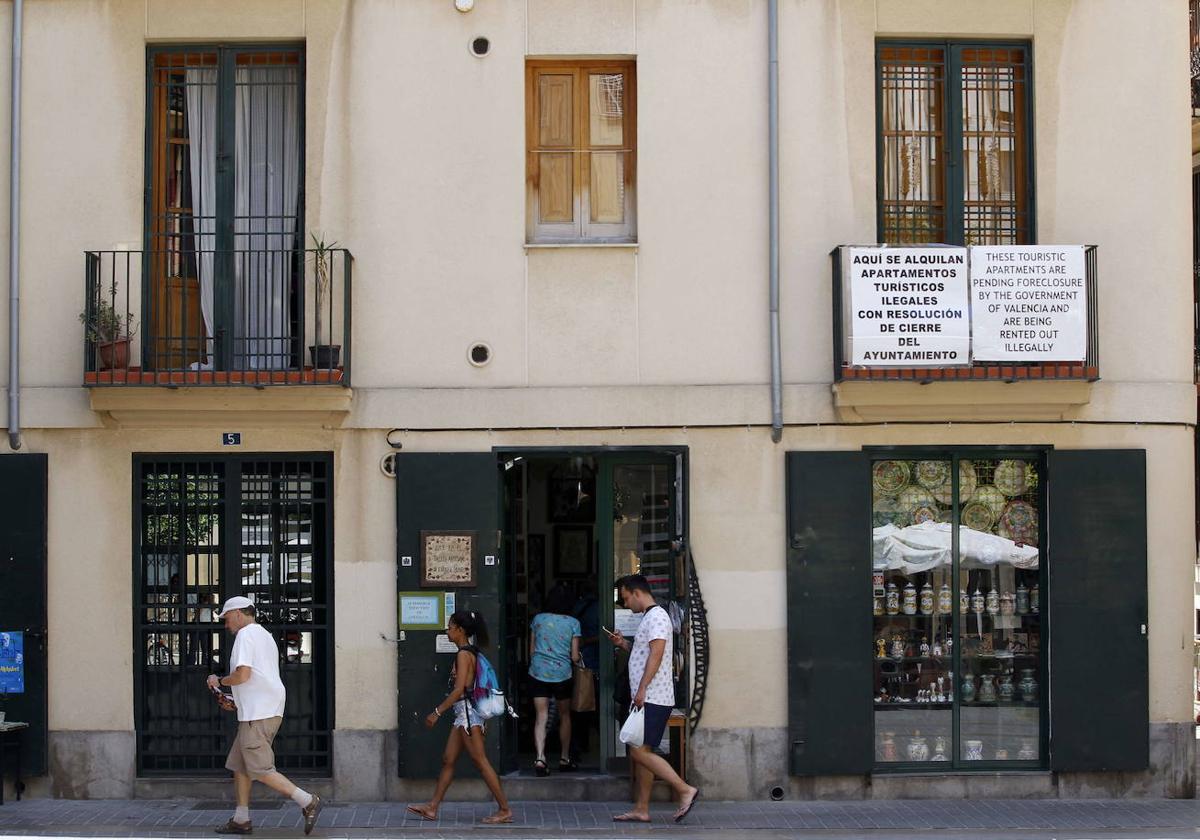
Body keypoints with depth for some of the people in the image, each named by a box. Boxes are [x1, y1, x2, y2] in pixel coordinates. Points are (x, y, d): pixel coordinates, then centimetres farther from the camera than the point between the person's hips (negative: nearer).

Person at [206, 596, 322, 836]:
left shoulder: (245, 634, -8)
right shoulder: (265, 635, 23)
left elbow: (242, 674, -20)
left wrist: (219, 681, -2)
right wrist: (236, 703, 22)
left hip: (258, 715, -10)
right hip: (268, 710, 10)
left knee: (260, 770, -9)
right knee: (239, 764, 15)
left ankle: (307, 802, -10)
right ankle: (241, 820, 18)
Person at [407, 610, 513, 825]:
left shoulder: (464, 654, -15)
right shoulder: (470, 652, 13)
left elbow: (459, 690, -20)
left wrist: (437, 712, -16)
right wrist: (441, 710, 22)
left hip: (467, 711, -10)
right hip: (464, 713, 10)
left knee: (481, 762, -6)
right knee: (448, 760, 12)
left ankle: (505, 809, -2)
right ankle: (432, 807, 18)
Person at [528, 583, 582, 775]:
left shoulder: (538, 619, 3)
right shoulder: (573, 623, -3)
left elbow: (531, 650, 9)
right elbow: (575, 656, -1)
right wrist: (578, 661, 21)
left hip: (538, 673, 1)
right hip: (562, 674, -1)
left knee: (540, 717, -1)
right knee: (564, 716, 16)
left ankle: (540, 758, -17)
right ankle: (565, 759, 23)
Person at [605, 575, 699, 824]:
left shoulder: (656, 616, -12)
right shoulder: (649, 617, 21)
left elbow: (656, 653, -22)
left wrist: (642, 688, -26)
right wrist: (624, 644, 17)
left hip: (652, 698, -11)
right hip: (647, 699, 11)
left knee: (640, 752, -13)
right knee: (640, 752, 10)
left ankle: (686, 790, -11)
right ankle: (641, 810, 13)